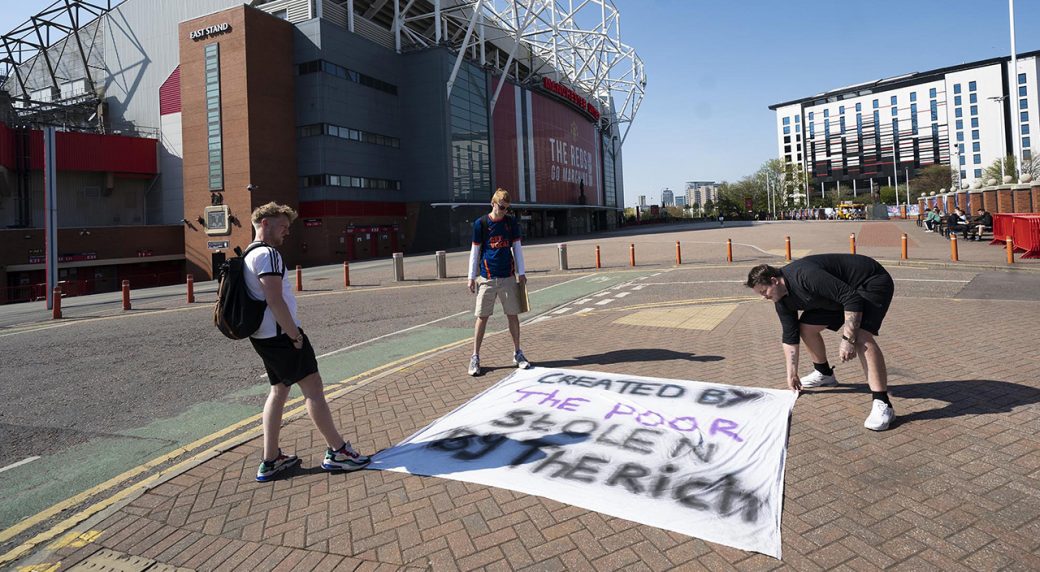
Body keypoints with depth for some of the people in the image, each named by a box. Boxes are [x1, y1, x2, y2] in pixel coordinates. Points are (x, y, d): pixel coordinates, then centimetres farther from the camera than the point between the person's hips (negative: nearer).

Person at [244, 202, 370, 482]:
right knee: (313, 387, -4)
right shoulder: (267, 254, -15)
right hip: (280, 333, -10)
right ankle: (337, 451, 3)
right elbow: (275, 302, -22)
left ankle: (270, 461, 18)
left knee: (279, 390, 14)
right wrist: (296, 336, -16)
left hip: (263, 336, 10)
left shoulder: (248, 255, 17)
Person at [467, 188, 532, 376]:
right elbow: (475, 251, 2)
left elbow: (517, 248, 8)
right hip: (487, 278, -2)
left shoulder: (512, 222, 5)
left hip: (508, 277, 2)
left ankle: (517, 353, 18)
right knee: (482, 317, 0)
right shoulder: (480, 223, -1)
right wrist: (472, 277, 1)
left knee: (513, 315, 6)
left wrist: (521, 273, 6)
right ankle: (475, 357, 8)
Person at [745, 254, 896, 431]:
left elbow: (852, 298, -34)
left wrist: (848, 339, -34)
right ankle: (824, 374, 27)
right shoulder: (782, 300, -5)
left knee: (861, 335, -29)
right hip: (842, 293, 9)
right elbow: (790, 336, 3)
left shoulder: (805, 276, -34)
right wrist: (792, 374, 5)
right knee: (806, 326, 5)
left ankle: (882, 403, -28)